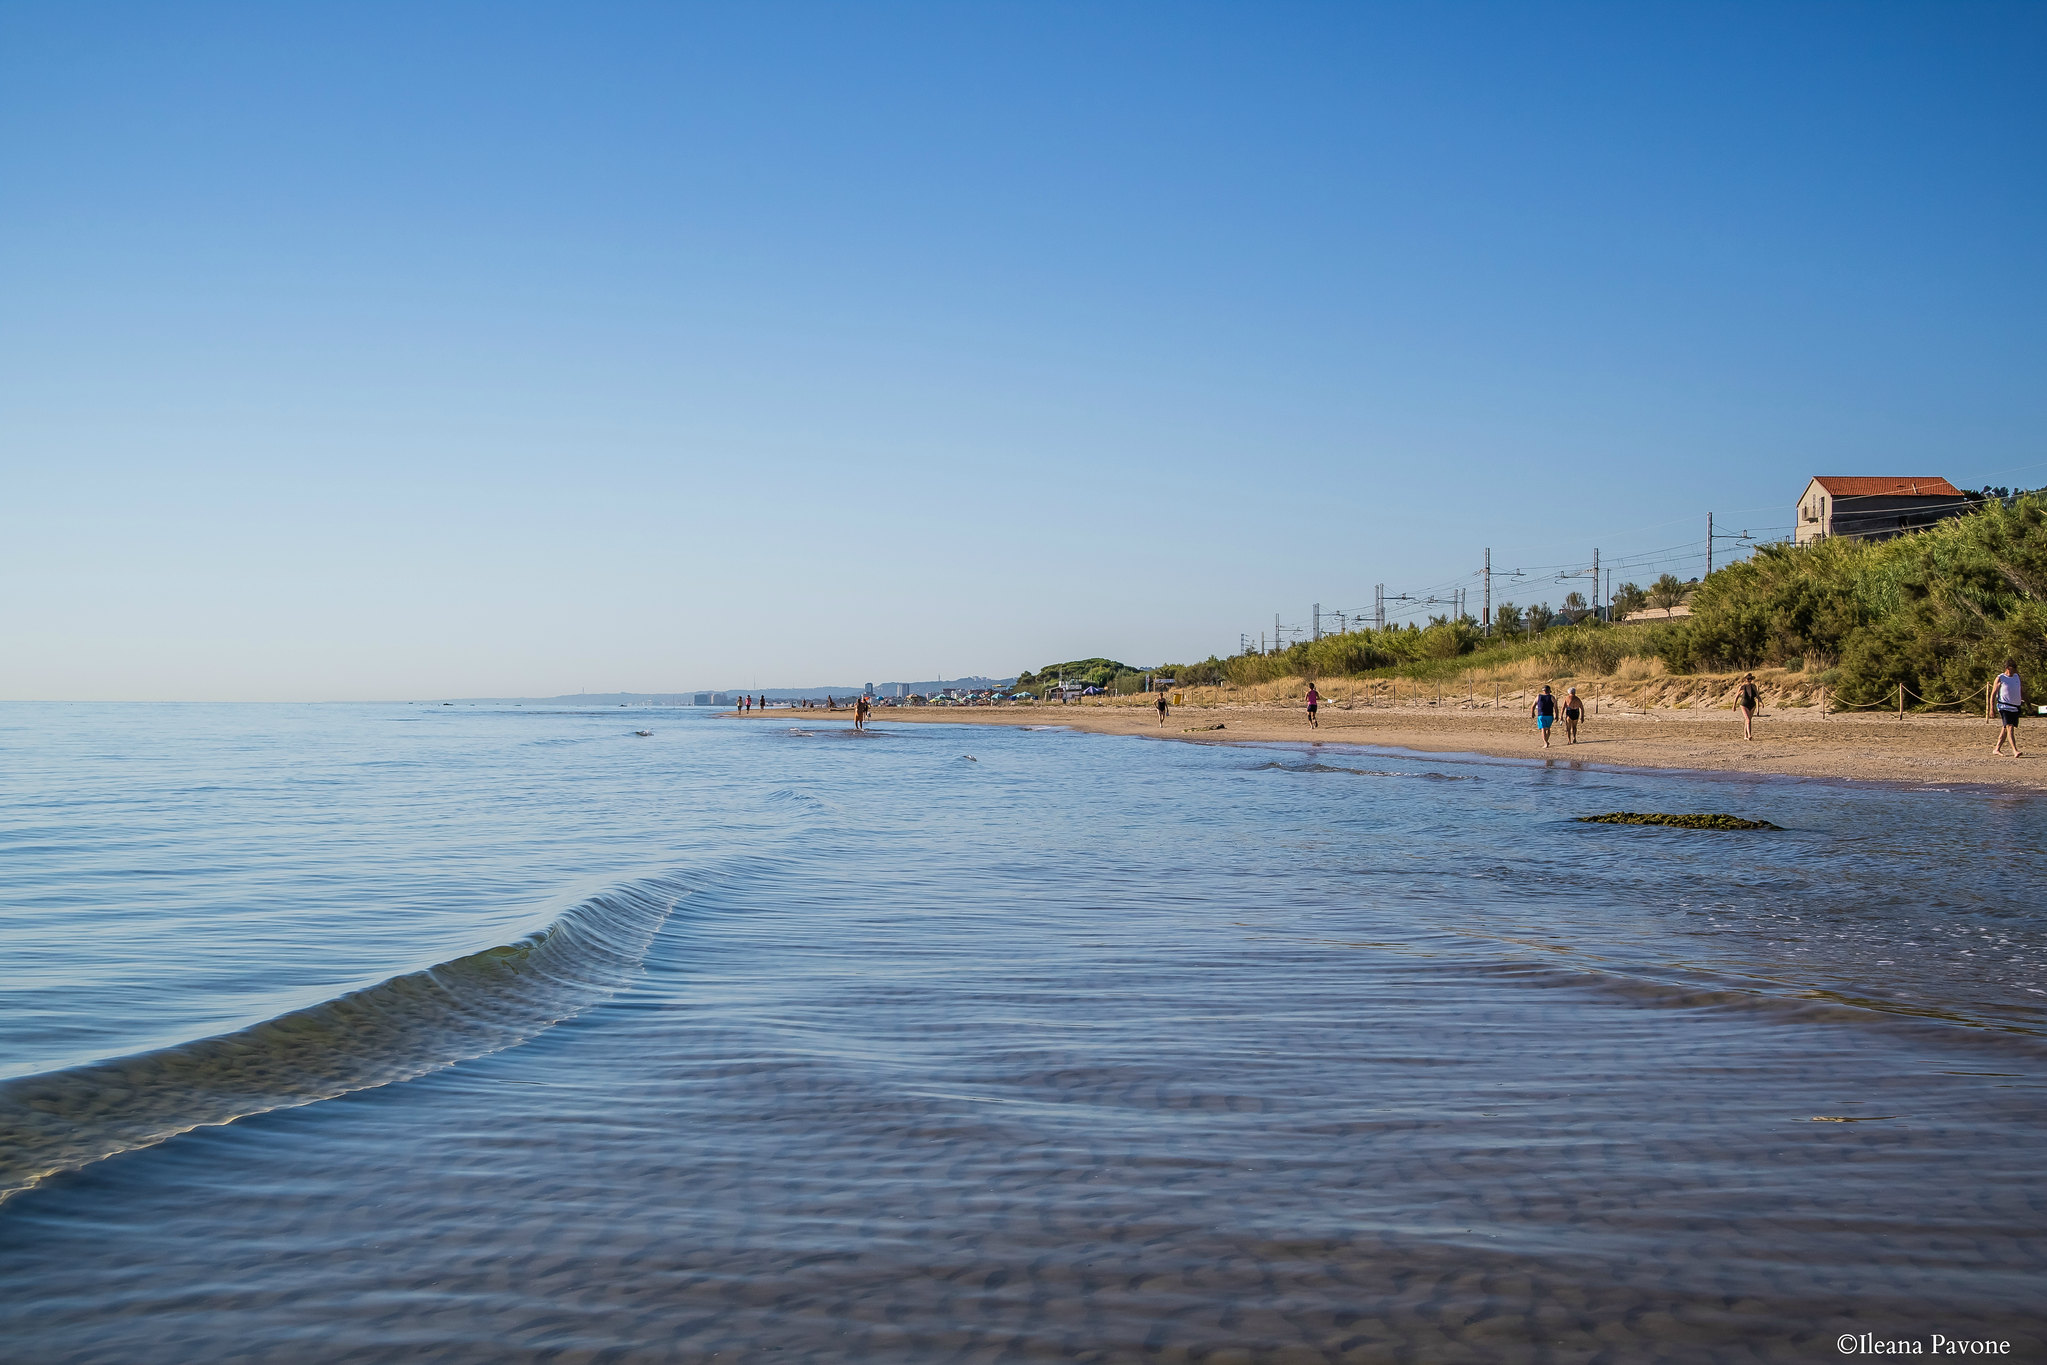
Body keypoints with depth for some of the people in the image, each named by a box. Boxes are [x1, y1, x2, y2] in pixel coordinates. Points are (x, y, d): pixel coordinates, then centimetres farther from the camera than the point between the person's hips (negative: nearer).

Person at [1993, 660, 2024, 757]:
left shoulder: (2017, 677, 13)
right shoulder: (2000, 679, -4)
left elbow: (2021, 692, 22)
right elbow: (1993, 694, -3)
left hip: (2015, 708, 6)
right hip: (2004, 707, -6)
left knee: (2005, 729, 10)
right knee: (2010, 727, -17)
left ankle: (1997, 749, 21)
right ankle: (2015, 751, -25)